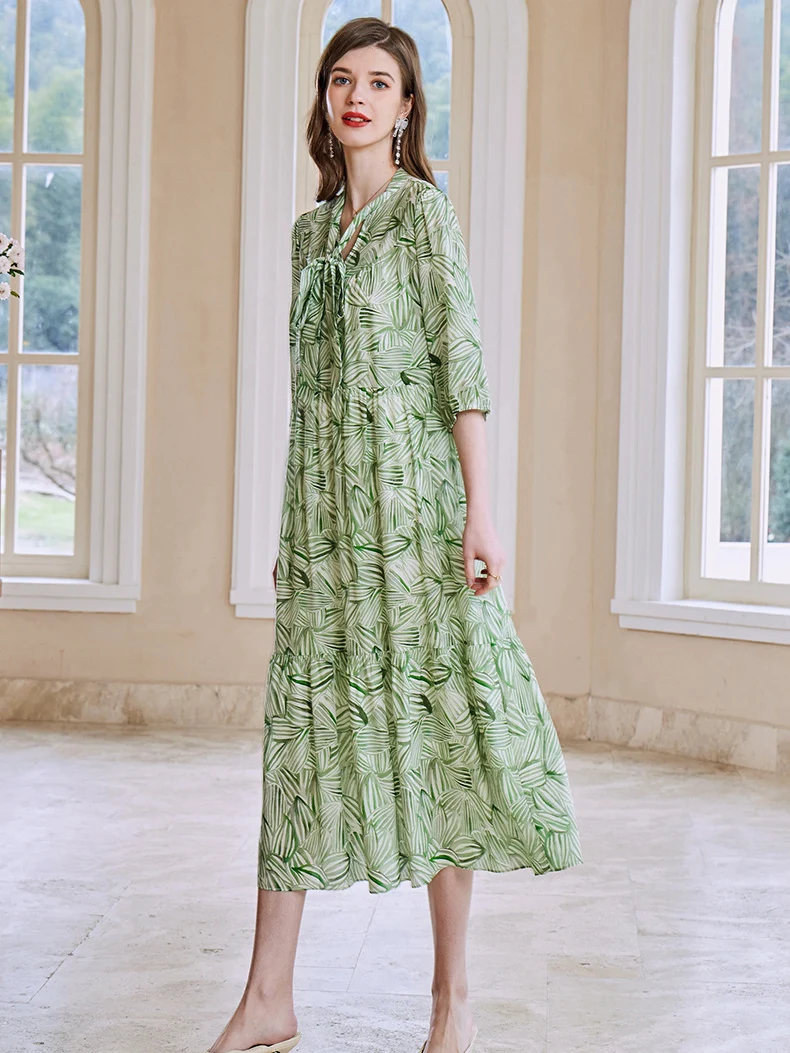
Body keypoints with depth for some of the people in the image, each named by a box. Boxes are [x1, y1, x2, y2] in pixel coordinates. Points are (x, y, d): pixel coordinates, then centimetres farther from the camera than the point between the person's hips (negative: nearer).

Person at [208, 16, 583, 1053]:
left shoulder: (422, 209, -2)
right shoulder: (311, 228, 17)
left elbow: (462, 360, -8)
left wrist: (479, 510, -15)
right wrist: (292, 525, 17)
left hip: (410, 498, -6)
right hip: (324, 508, 6)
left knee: (427, 720, -2)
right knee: (304, 725, 3)